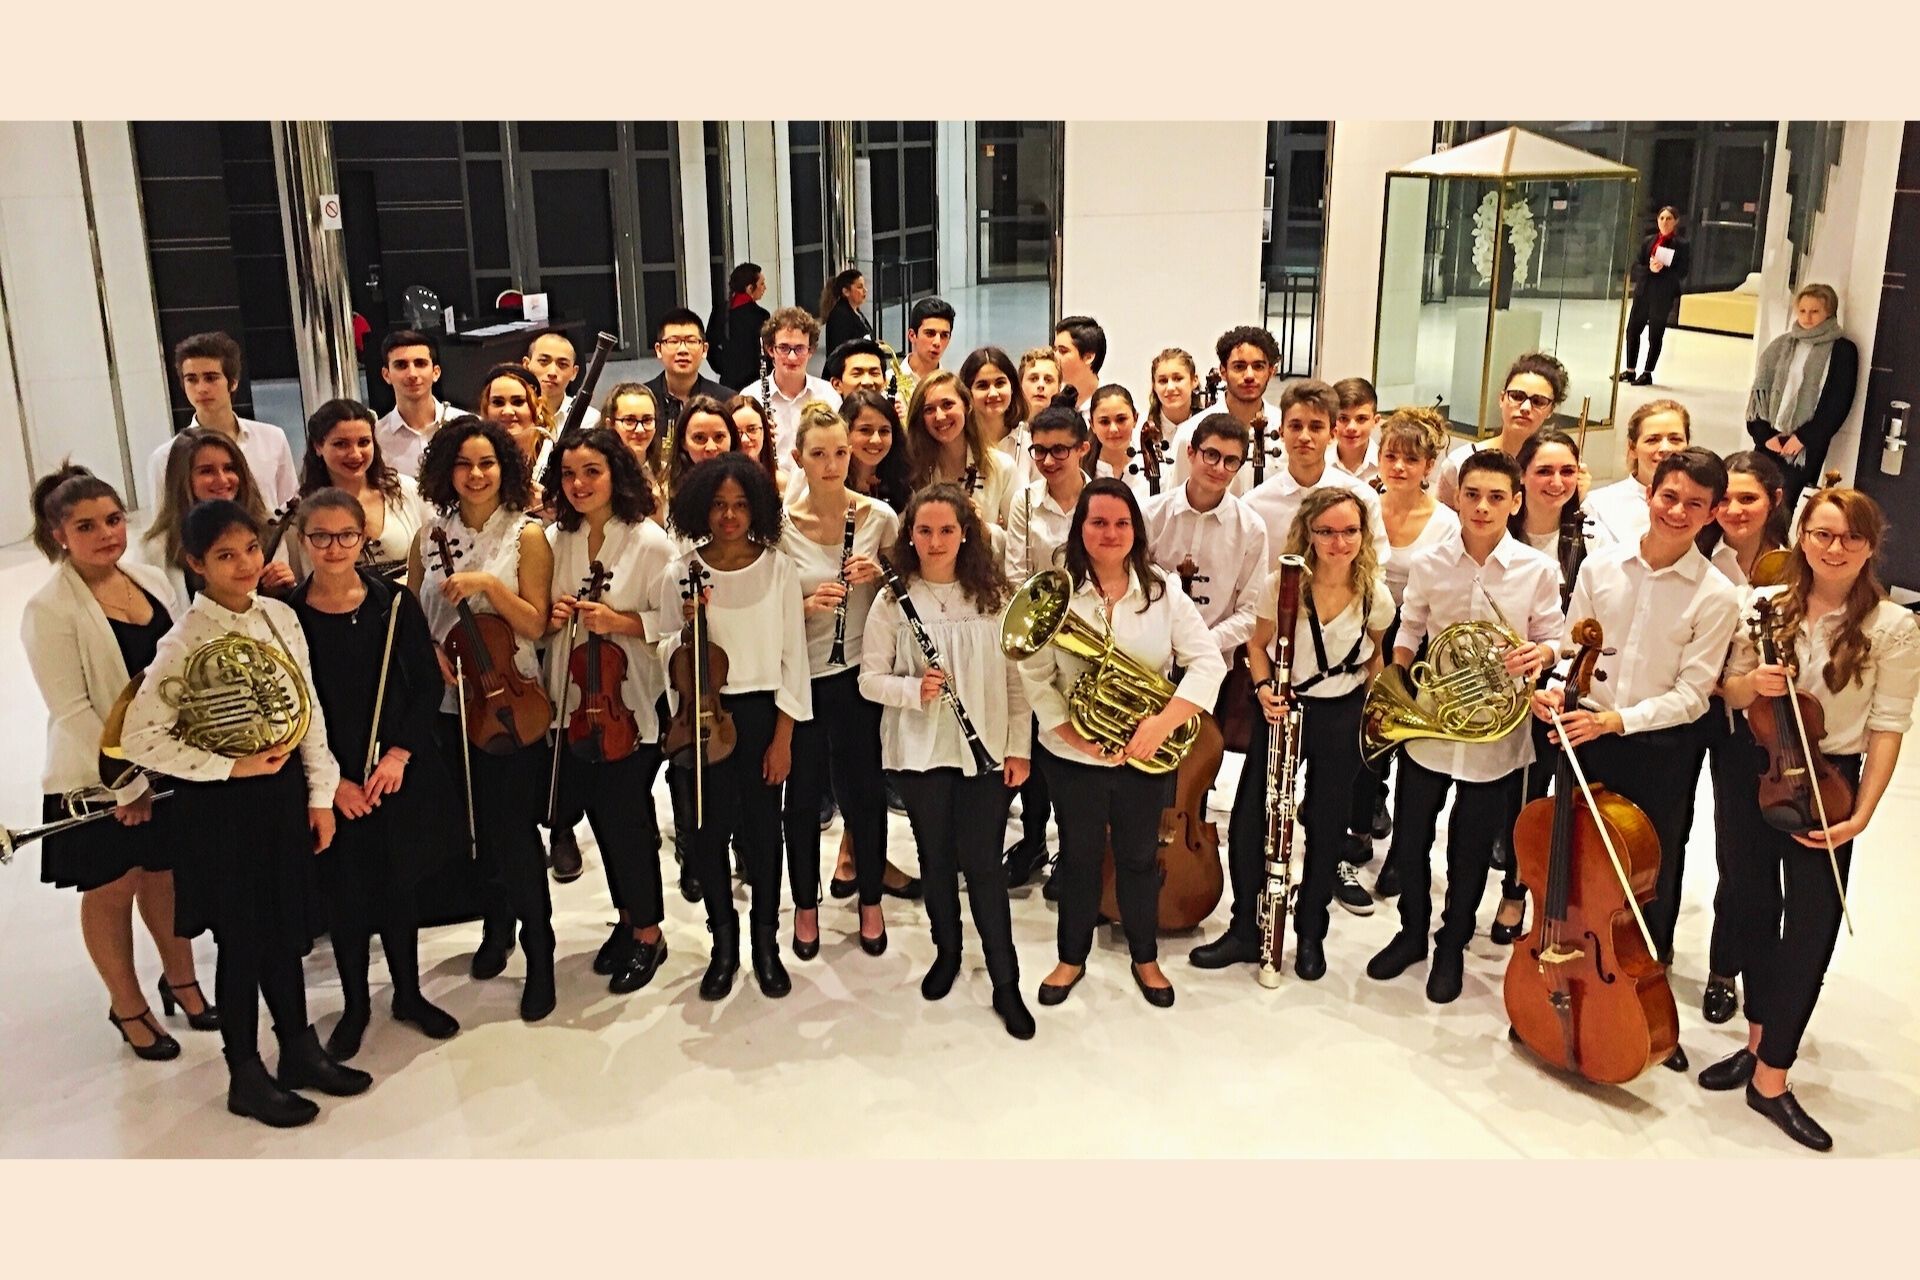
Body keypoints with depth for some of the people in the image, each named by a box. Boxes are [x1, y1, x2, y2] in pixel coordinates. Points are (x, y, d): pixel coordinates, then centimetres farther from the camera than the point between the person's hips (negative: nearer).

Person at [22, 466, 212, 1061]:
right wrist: (127, 784, -18)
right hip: (98, 780, -5)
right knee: (111, 891, 12)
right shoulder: (49, 609, -17)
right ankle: (127, 1006, 31)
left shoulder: (151, 579, 1)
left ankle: (180, 979, 40)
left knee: (167, 876, 19)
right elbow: (72, 710, -19)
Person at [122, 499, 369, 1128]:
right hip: (223, 803, -5)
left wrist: (320, 794, 5)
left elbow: (310, 709, 6)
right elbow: (139, 738, -18)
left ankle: (300, 1050, 35)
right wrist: (233, 767, -18)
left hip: (284, 790, 5)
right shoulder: (184, 641, -16)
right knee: (243, 938, 8)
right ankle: (246, 1077, 25)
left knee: (287, 926, 17)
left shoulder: (280, 616, 0)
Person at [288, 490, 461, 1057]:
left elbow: (429, 684, -1)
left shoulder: (395, 602, -4)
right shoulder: (288, 614, -7)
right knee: (343, 892, 8)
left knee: (398, 884, 13)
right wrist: (332, 780, -10)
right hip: (331, 783, -1)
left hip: (399, 772, 1)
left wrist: (399, 755, -11)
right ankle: (355, 1005, 28)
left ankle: (409, 993, 32)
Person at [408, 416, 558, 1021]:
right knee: (475, 824, 15)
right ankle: (496, 927, 36)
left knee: (515, 830, -4)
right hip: (449, 701, 4)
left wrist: (487, 584, -22)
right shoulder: (431, 533, 5)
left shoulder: (526, 534, -5)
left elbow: (535, 624, -10)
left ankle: (540, 954, 10)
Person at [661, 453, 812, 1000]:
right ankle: (723, 942, 25)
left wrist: (783, 737, -5)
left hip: (761, 714, -1)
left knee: (762, 828, 5)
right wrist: (688, 627, -19)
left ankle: (766, 942, 23)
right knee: (710, 829, 7)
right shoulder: (680, 574, -2)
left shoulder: (777, 569, -4)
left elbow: (793, 656, -2)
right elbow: (671, 661, 2)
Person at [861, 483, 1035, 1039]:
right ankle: (947, 951, 37)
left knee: (982, 864, 1)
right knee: (936, 858, 15)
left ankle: (1006, 984, 13)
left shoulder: (992, 596, -1)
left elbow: (1015, 675, 2)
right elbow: (869, 679, -3)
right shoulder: (893, 602, -3)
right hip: (919, 753, 1)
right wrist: (914, 690, -22)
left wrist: (1019, 745, -2)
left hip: (986, 752, -1)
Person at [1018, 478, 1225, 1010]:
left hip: (1147, 759, 1)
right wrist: (1073, 733, -20)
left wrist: (1164, 722, -24)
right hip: (1074, 759, 0)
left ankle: (1145, 959, 36)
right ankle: (1072, 958, 35)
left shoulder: (1162, 592, -6)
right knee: (1079, 859, 15)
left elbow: (1207, 662, -11)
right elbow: (1034, 676, -9)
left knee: (1139, 859, 15)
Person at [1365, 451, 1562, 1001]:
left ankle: (1452, 945, 34)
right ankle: (1412, 932, 38)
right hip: (1426, 726, 2)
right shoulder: (1428, 564, -4)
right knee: (1409, 841, 14)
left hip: (1495, 734, -1)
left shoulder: (1538, 569, -8)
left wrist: (1540, 653, -23)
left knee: (1471, 851, 12)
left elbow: (1551, 640, -1)